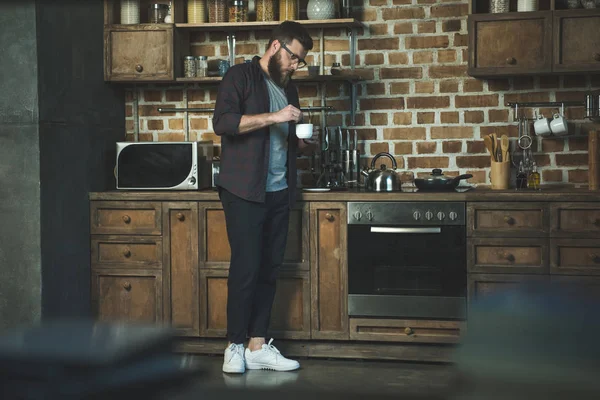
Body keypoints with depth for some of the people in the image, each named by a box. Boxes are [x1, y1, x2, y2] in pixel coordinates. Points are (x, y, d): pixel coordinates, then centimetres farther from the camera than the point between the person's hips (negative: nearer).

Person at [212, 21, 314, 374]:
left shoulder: (289, 88, 17)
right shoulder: (241, 76, -4)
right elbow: (222, 122, -19)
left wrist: (303, 143, 3)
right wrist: (273, 117, -22)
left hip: (279, 192, 7)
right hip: (244, 191, -7)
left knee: (270, 268, 6)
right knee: (246, 267, -6)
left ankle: (258, 346, 12)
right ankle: (236, 345, 6)